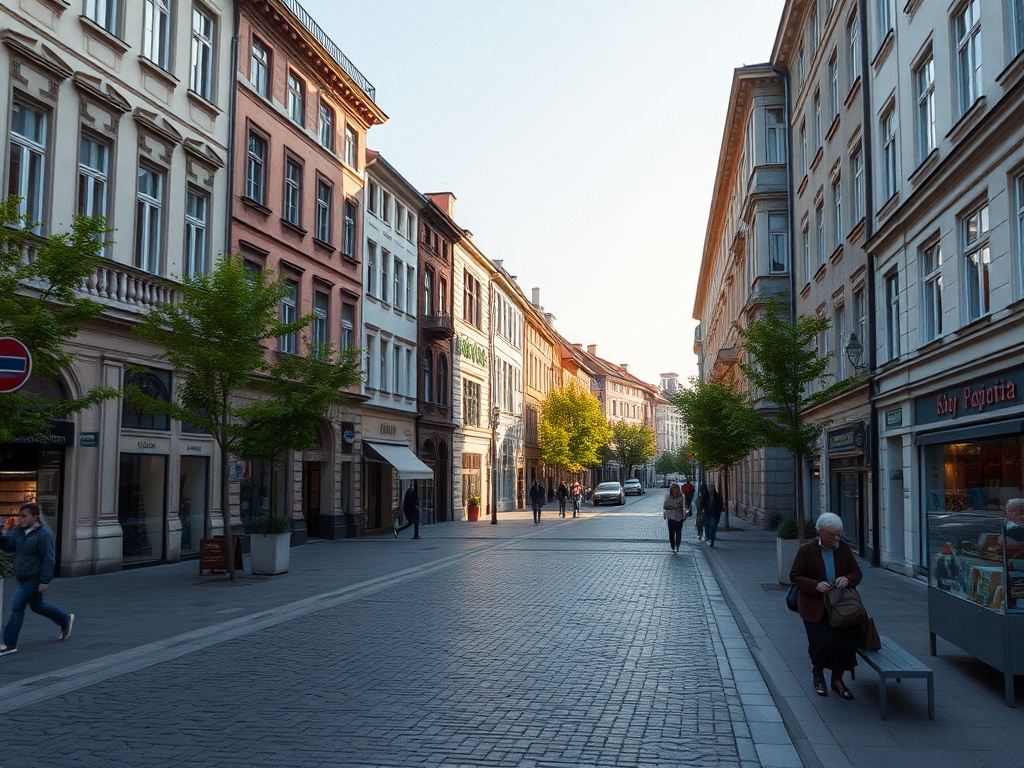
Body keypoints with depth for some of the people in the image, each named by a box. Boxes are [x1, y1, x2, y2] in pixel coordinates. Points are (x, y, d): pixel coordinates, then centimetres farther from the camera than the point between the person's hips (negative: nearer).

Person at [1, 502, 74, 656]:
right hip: (23, 578, 9)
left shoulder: (44, 534, -19)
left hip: (34, 579, -9)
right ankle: (66, 620, 39)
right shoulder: (19, 531, 5)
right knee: (37, 606, 21)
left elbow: (49, 559, -20)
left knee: (17, 608, -6)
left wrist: (45, 580, -22)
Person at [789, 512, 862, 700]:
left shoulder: (844, 548, 4)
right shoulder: (806, 550, -6)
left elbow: (857, 573, 8)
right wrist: (816, 585, -21)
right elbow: (795, 576, -5)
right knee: (823, 643, -18)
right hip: (815, 607, -3)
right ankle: (817, 672, 18)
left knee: (847, 643, -13)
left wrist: (847, 579, -16)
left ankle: (837, 679, 14)